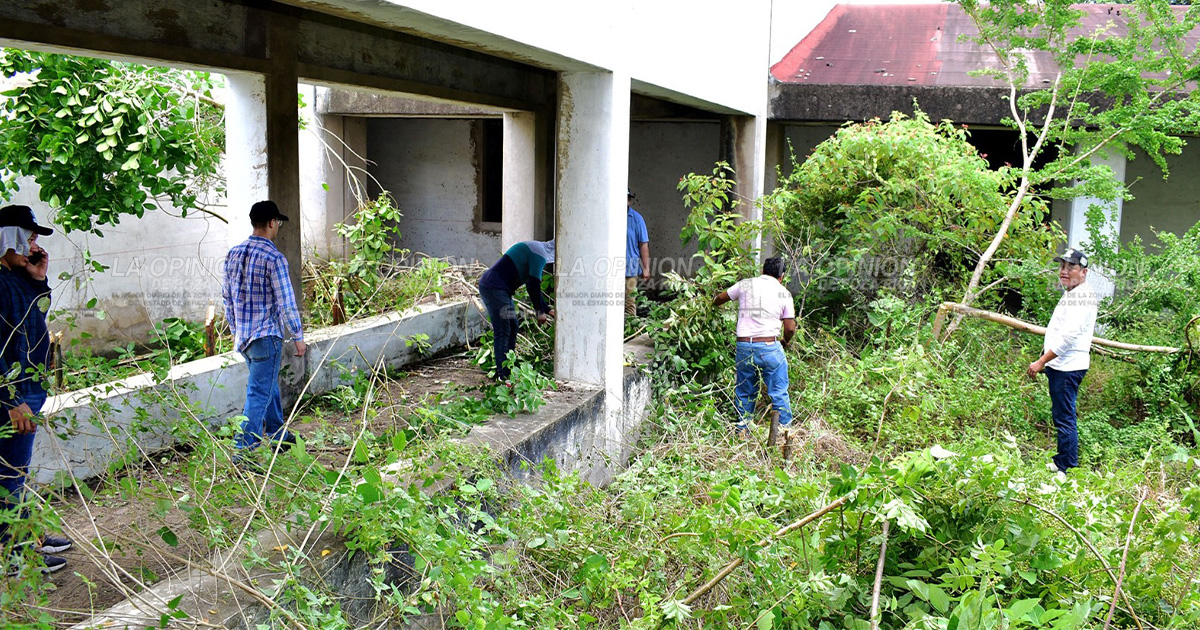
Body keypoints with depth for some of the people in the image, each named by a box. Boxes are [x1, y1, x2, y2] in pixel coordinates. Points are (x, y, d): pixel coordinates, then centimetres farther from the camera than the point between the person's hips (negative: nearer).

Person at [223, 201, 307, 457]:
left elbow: (227, 296, 14)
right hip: (266, 335, -8)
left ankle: (277, 434, 38)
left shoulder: (234, 253, 7)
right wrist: (298, 336, -6)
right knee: (259, 395, -5)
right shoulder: (273, 258, -16)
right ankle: (244, 453, -6)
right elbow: (286, 303, -16)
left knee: (268, 384, 24)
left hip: (242, 336, 8)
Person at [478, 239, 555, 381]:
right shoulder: (539, 254, -12)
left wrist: (548, 310, 25)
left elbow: (533, 286, 27)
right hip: (494, 288, -11)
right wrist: (540, 311, -3)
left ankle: (507, 370, 20)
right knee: (502, 332, -9)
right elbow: (533, 286, -14)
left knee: (512, 328, 14)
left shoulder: (536, 249, 21)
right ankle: (503, 375, -6)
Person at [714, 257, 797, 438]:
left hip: (744, 346, 3)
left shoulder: (746, 284, 7)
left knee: (744, 392, 14)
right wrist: (785, 342, 21)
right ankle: (785, 428, 9)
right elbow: (790, 328, 1)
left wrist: (715, 302, 44)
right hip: (770, 347, -2)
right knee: (779, 393, 5)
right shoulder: (784, 293, 3)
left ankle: (742, 430, 20)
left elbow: (719, 299, 21)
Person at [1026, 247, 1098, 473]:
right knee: (1061, 416, 16)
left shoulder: (1082, 296, -16)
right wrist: (1044, 360, 23)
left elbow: (1069, 336, -23)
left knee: (1065, 419, -6)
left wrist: (1041, 361, -21)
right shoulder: (1072, 294, 18)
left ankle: (1067, 469, -1)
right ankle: (1062, 463, 25)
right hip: (1061, 365, 11)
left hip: (1068, 367, -11)